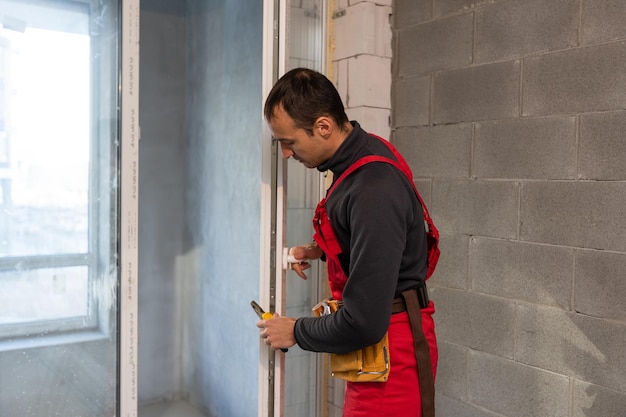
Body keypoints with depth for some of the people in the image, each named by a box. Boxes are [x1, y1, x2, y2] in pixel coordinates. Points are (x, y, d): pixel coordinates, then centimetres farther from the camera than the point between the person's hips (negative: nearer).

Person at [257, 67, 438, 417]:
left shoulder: (373, 194, -29)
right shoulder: (366, 150, 0)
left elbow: (363, 323, -27)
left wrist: (295, 332, -10)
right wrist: (321, 251, 6)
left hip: (392, 357, -9)